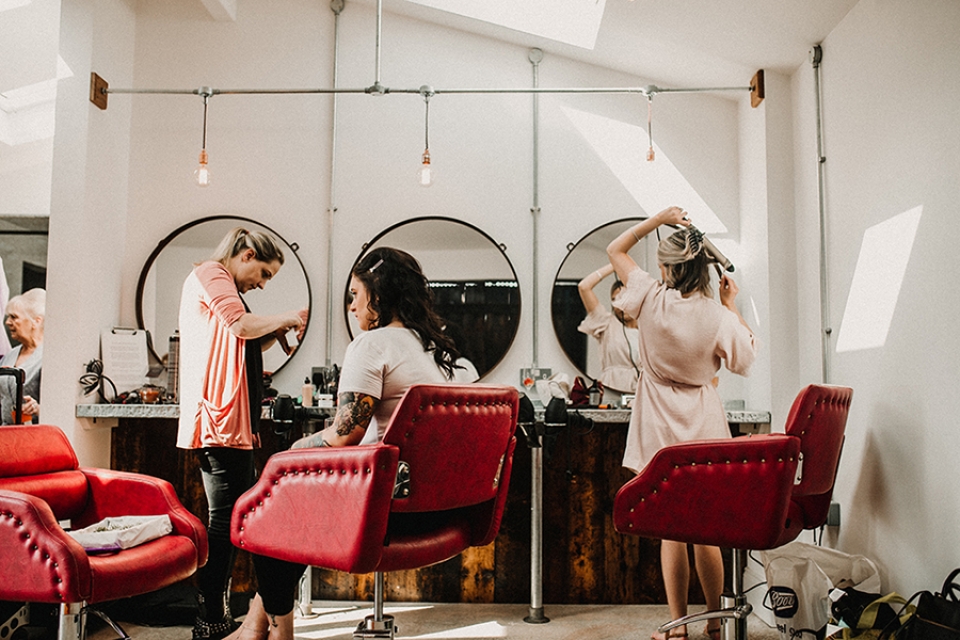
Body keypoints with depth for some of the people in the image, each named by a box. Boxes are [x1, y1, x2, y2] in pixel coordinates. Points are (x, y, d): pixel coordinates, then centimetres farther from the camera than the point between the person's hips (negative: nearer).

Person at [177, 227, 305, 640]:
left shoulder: (221, 284, 27)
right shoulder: (209, 274, -3)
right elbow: (242, 325, -19)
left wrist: (274, 335, 11)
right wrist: (283, 318, -4)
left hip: (228, 423, 10)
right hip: (220, 419, -10)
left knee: (230, 515, 10)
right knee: (227, 518, -8)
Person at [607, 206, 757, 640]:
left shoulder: (653, 299, -8)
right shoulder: (718, 317, -9)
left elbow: (615, 250, 6)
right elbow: (746, 354, 10)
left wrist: (659, 219, 6)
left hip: (661, 427, -1)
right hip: (703, 427, 1)